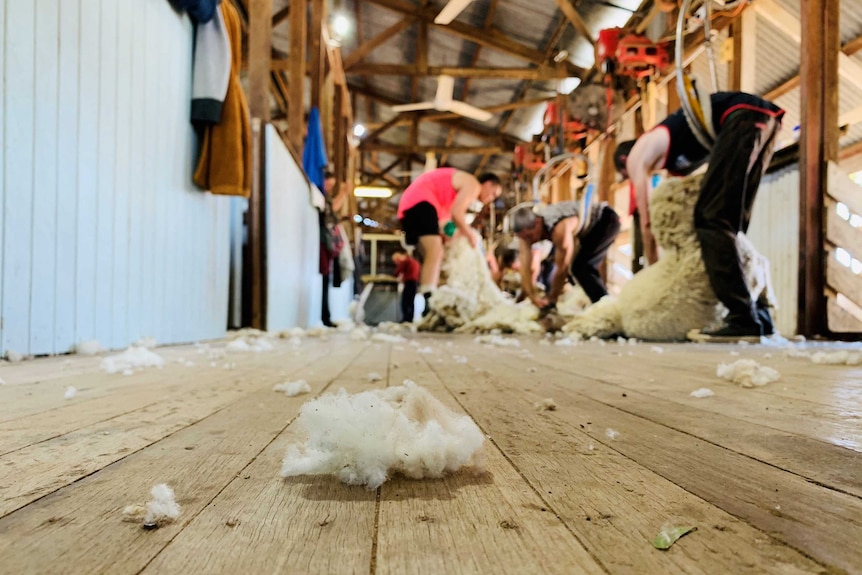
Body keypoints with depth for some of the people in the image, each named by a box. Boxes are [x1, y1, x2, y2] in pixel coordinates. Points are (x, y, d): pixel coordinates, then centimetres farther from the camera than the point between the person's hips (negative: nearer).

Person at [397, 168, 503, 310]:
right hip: (420, 201, -11)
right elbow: (456, 212, -14)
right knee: (435, 252, -23)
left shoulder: (463, 189, 29)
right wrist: (470, 235, -3)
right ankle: (429, 302, -37)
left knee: (432, 255, 13)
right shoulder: (473, 185, -1)